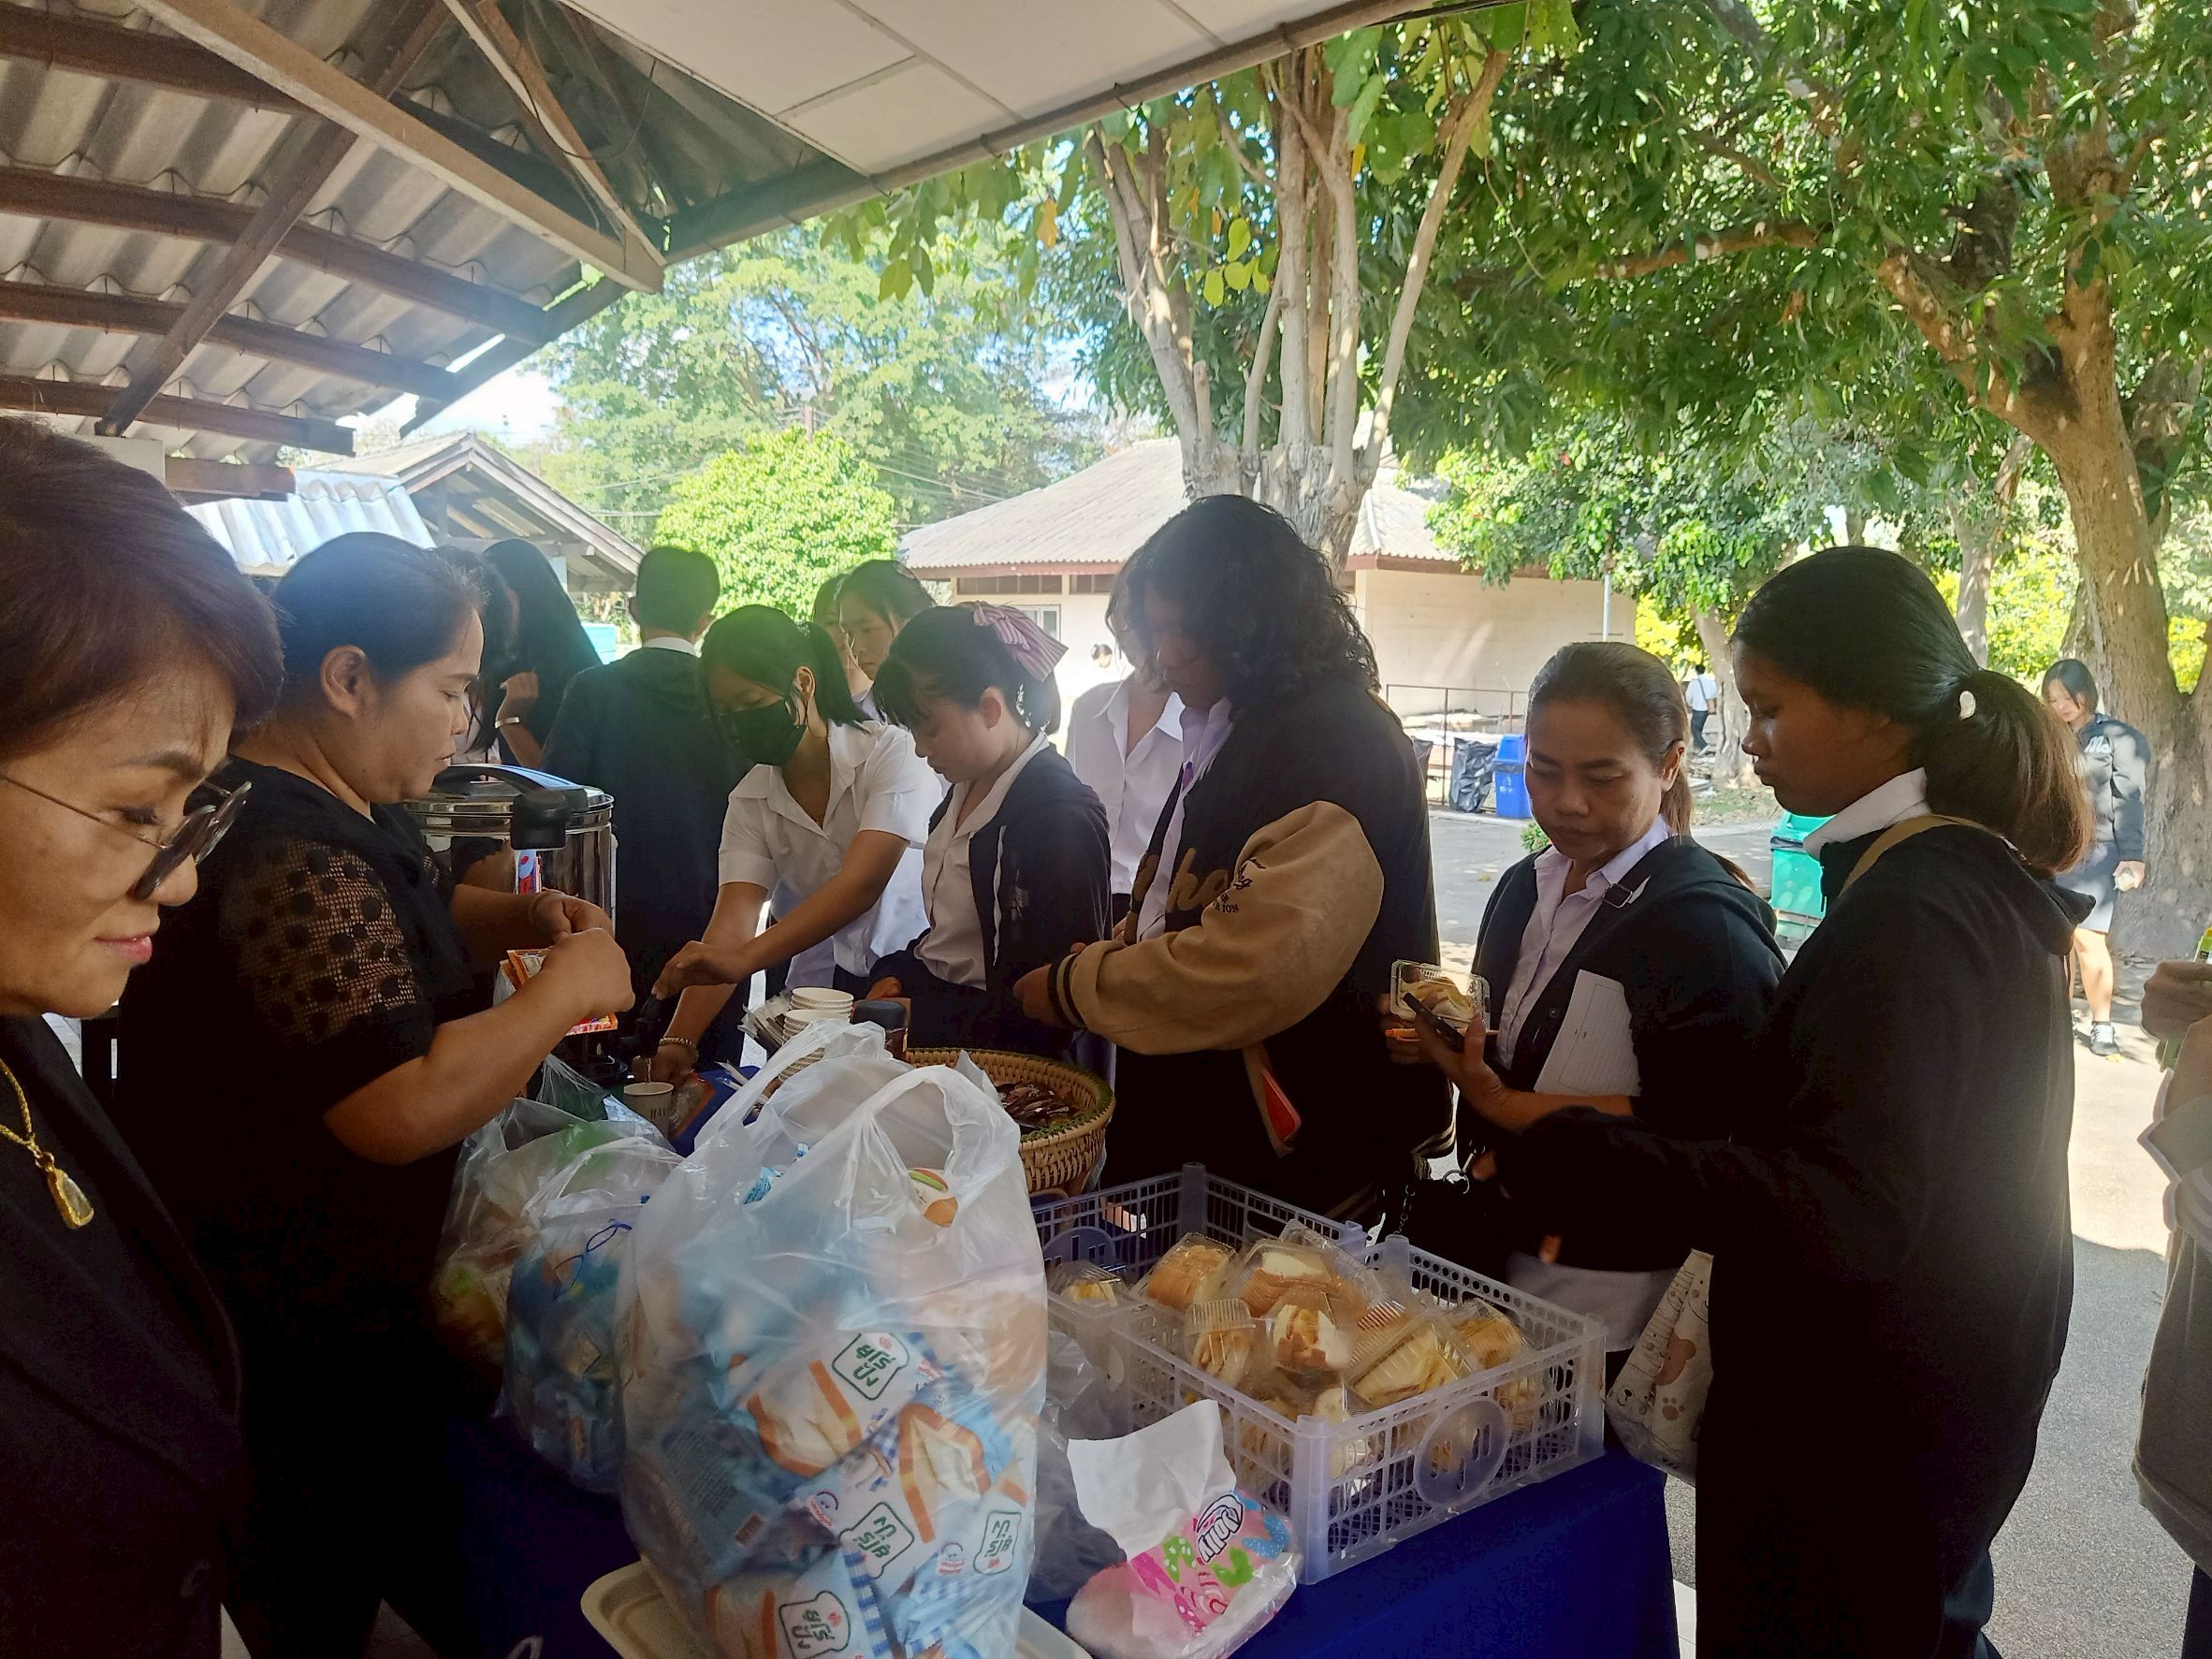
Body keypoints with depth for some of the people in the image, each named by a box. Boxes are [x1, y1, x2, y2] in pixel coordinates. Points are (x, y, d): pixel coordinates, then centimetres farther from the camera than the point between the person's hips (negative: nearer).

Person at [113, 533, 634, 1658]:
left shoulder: (336, 810, 5)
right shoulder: (291, 856, -28)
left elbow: (385, 936, 23)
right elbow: (405, 1106, -35)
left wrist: (520, 919, 3)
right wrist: (567, 986, -22)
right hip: (302, 1342, -10)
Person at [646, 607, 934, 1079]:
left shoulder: (891, 752, -12)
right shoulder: (749, 802, 2)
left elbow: (861, 883, -24)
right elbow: (731, 925, -9)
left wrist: (744, 960, -36)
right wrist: (680, 1039, -24)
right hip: (819, 992, 4)